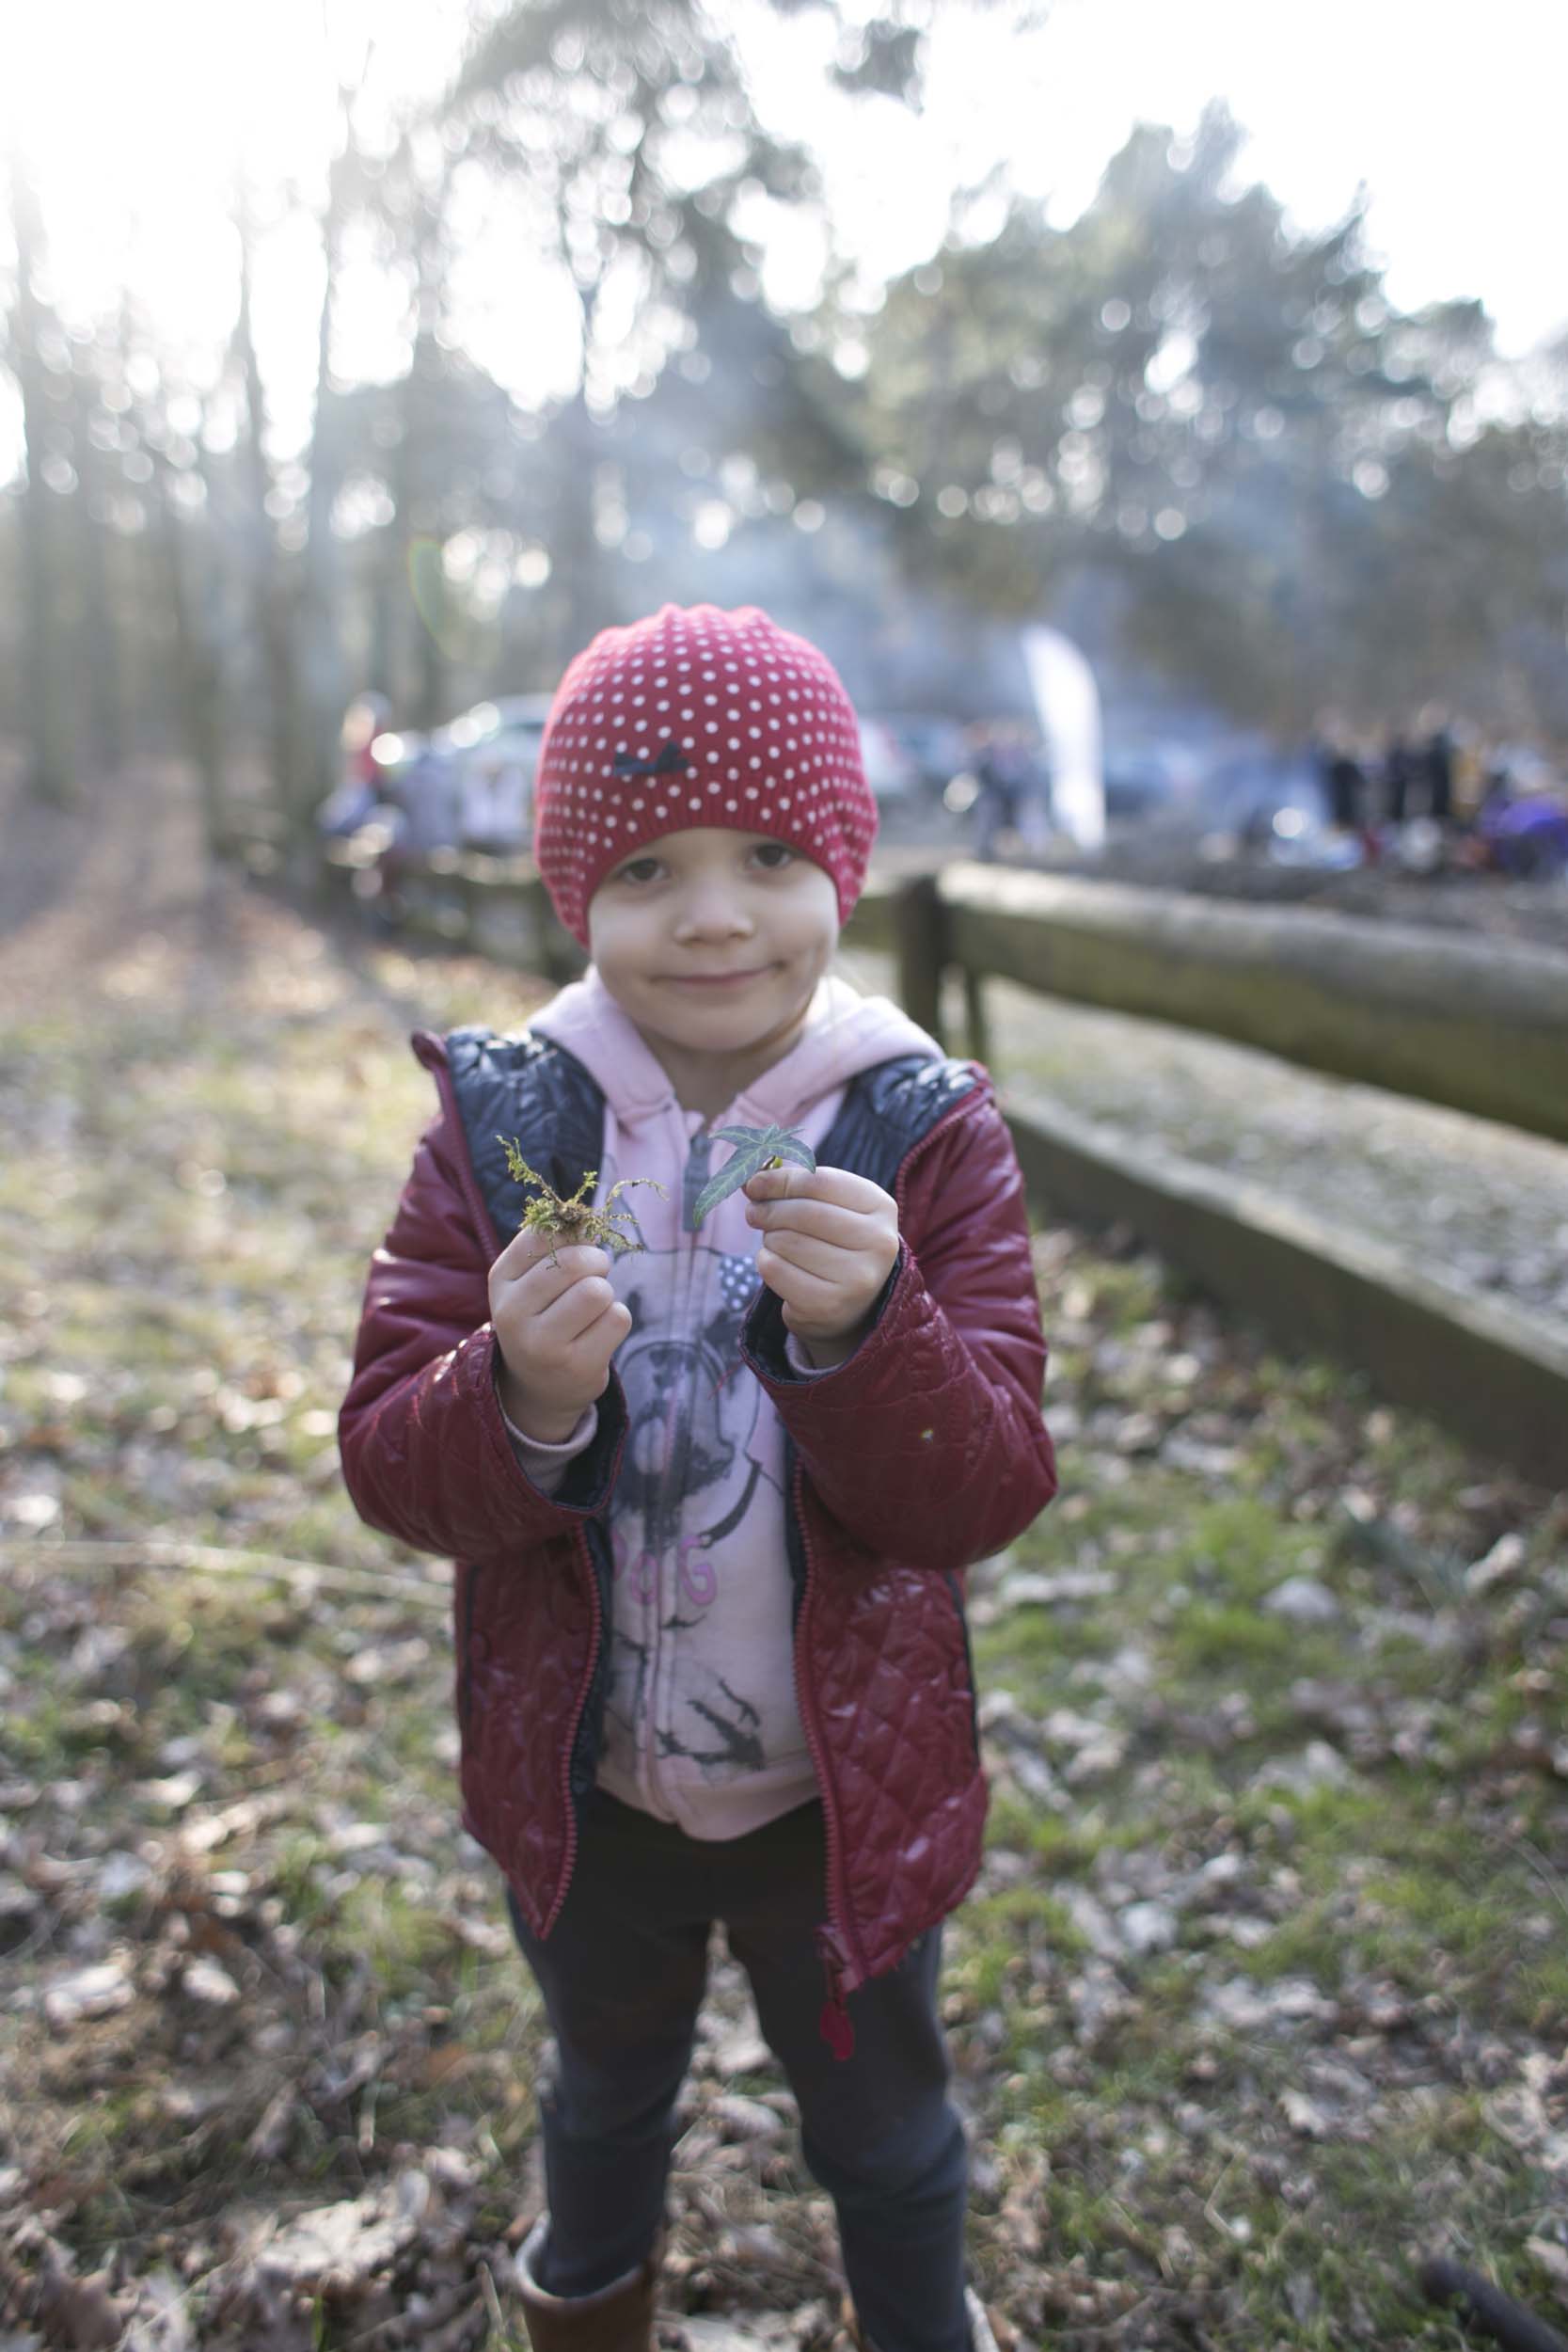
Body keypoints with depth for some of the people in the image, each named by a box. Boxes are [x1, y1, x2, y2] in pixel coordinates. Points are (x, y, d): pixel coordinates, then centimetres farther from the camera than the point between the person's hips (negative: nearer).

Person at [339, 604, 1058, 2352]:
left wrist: (866, 1331, -37)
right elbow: (390, 1469, -14)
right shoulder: (498, 1122, -13)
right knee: (605, 2082, 31)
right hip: (578, 1784, 2)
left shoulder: (929, 1133, -16)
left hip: (845, 1790, -1)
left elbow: (986, 1499, -19)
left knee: (881, 2121, 25)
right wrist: (517, 1400, -35)